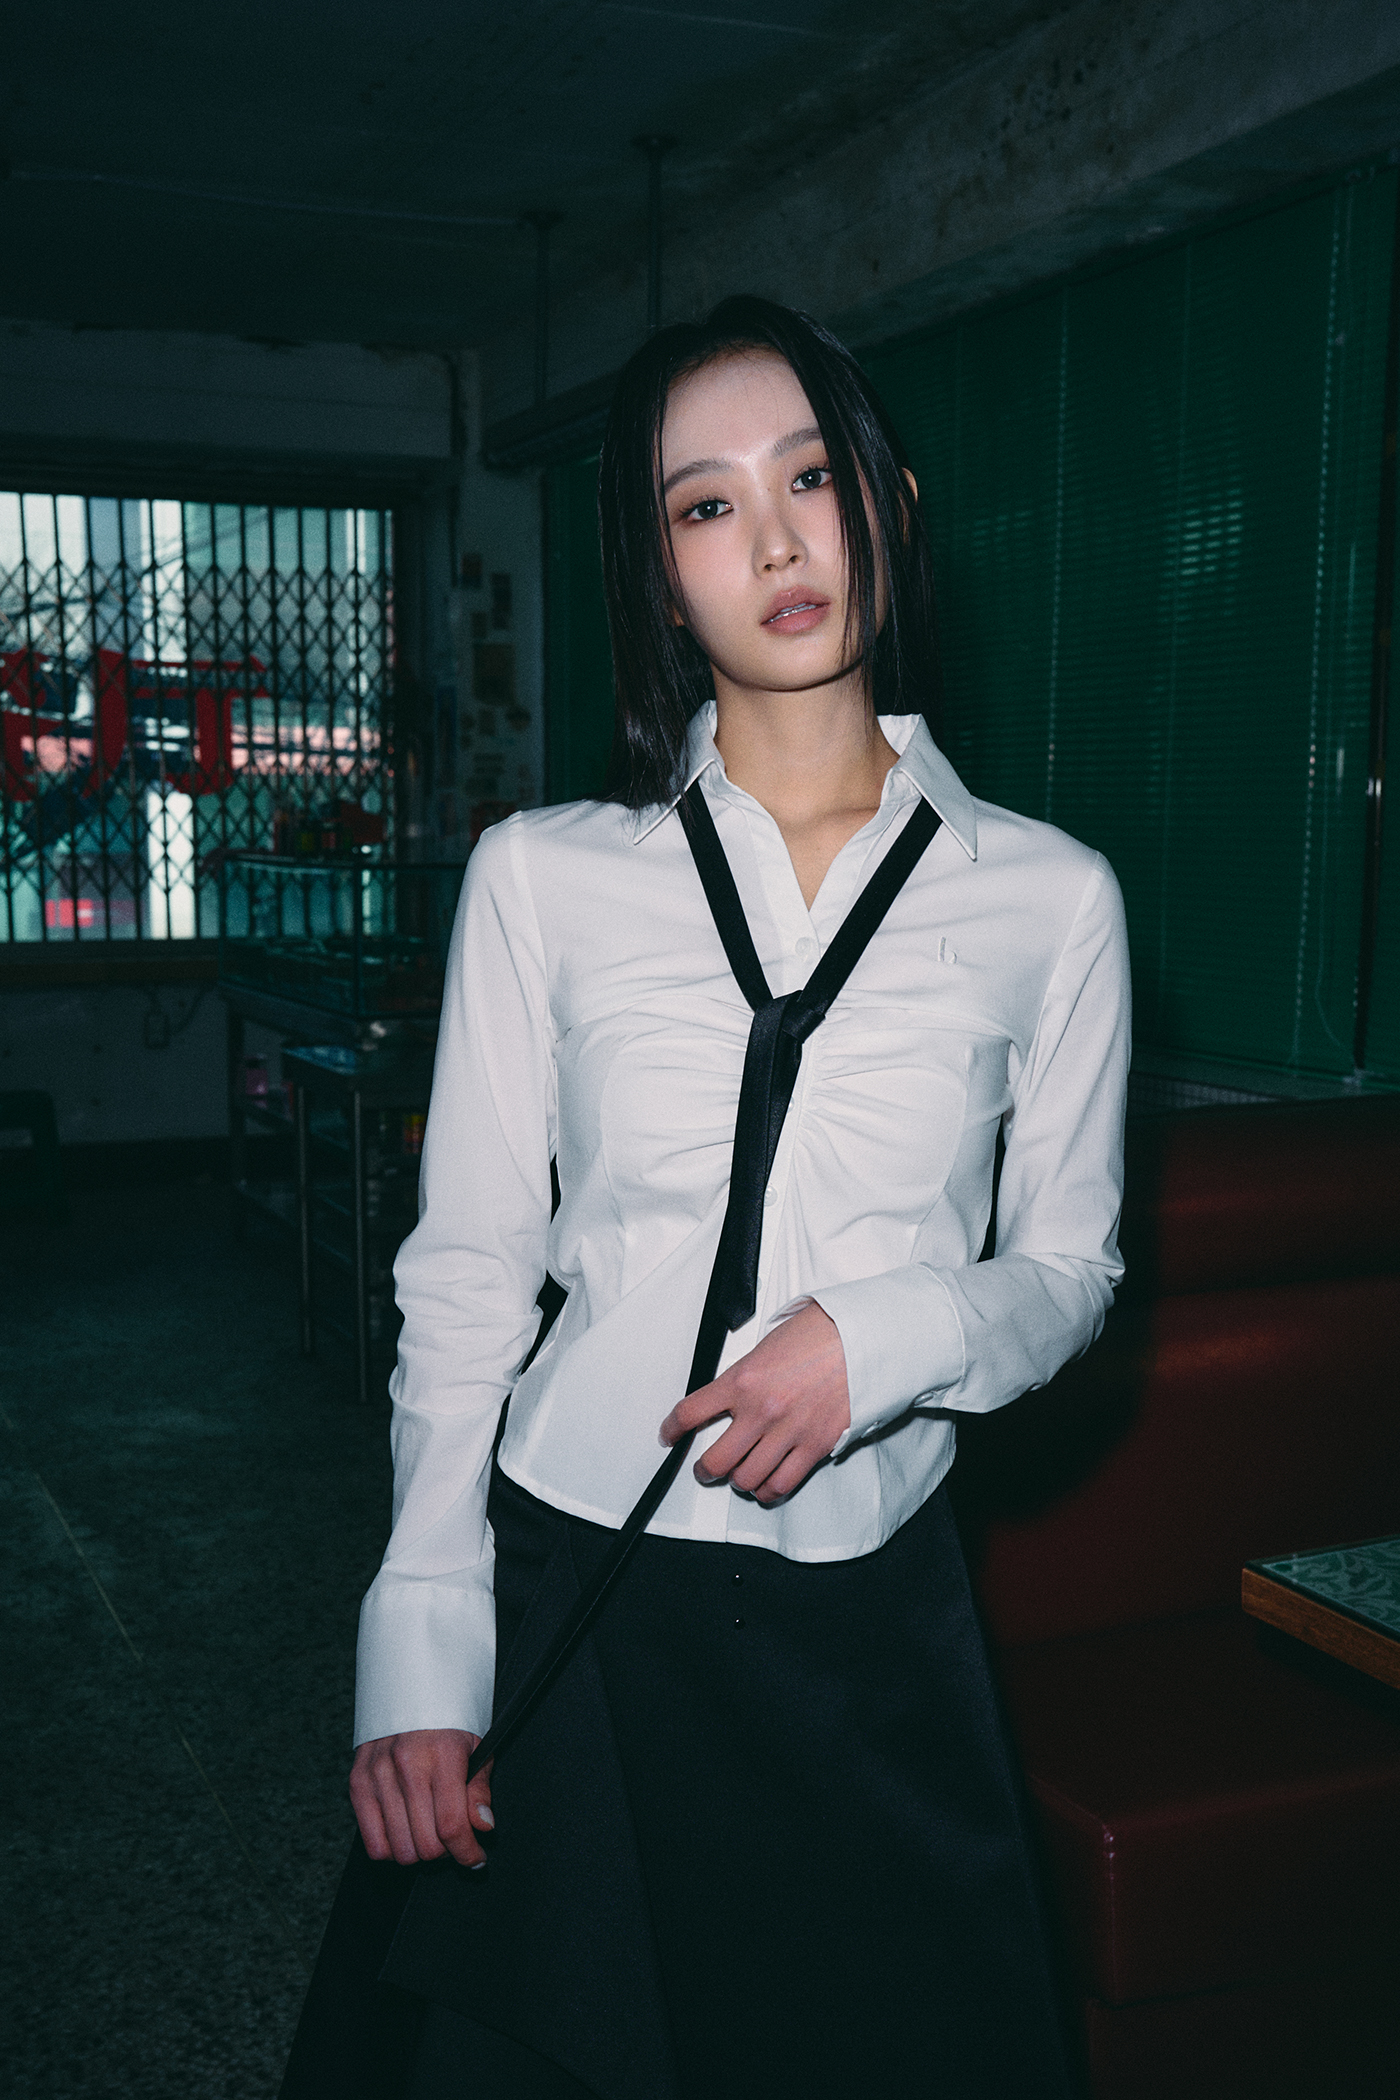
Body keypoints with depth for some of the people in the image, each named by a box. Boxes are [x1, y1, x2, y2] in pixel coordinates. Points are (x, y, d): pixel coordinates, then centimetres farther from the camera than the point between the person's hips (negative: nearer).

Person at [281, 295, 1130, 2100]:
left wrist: (887, 1334, -15)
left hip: (871, 1614, 1)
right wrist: (422, 1654, -6)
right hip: (565, 1587, 0)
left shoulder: (1050, 899, -1)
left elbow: (1067, 1264, 6)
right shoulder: (543, 877, -3)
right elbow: (461, 1282, -1)